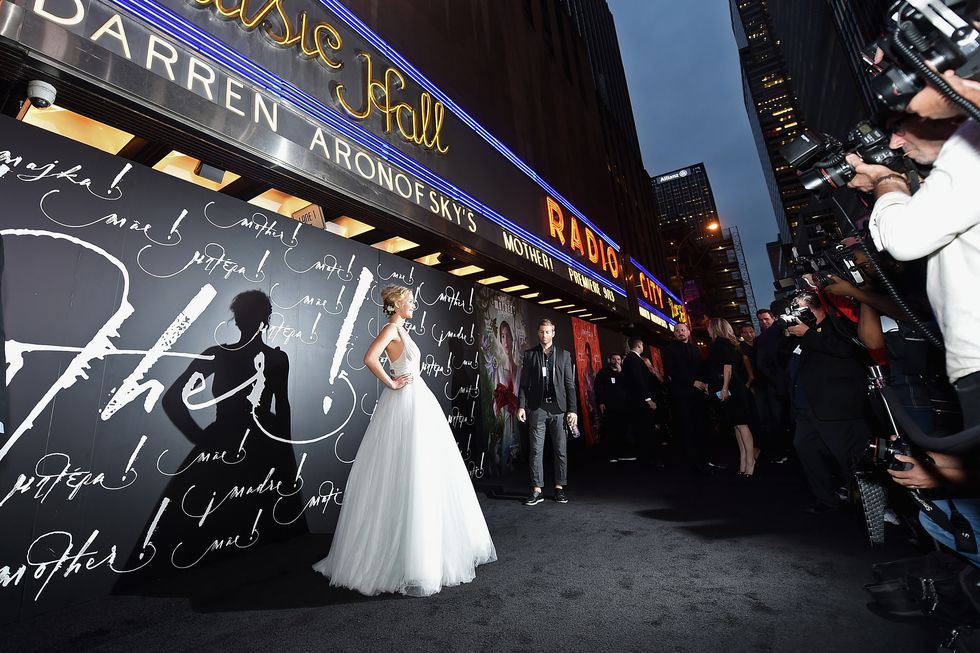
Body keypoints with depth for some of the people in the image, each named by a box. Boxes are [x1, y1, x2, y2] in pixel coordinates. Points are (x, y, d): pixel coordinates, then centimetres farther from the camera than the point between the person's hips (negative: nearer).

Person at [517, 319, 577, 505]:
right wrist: (521, 406, -5)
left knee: (561, 450, 6)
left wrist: (572, 409, -2)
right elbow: (523, 384, 6)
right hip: (537, 408, 0)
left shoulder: (564, 355, 9)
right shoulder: (529, 355, 9)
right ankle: (537, 490, 9)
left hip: (559, 408, 1)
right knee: (536, 450, 1)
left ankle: (559, 488, 19)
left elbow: (570, 384, 6)